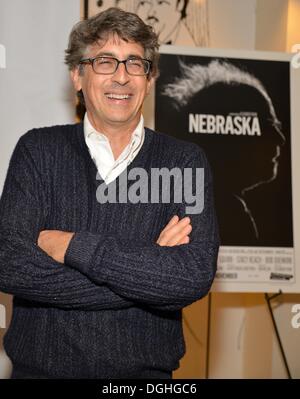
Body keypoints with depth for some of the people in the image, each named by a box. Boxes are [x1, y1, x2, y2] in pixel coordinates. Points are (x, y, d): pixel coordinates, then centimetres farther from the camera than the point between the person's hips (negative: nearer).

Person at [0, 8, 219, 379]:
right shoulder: (38, 151, -4)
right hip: (40, 367, 0)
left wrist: (74, 246, -20)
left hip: (145, 370, 1)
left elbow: (195, 276, -19)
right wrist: (146, 268, -19)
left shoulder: (184, 162, -5)